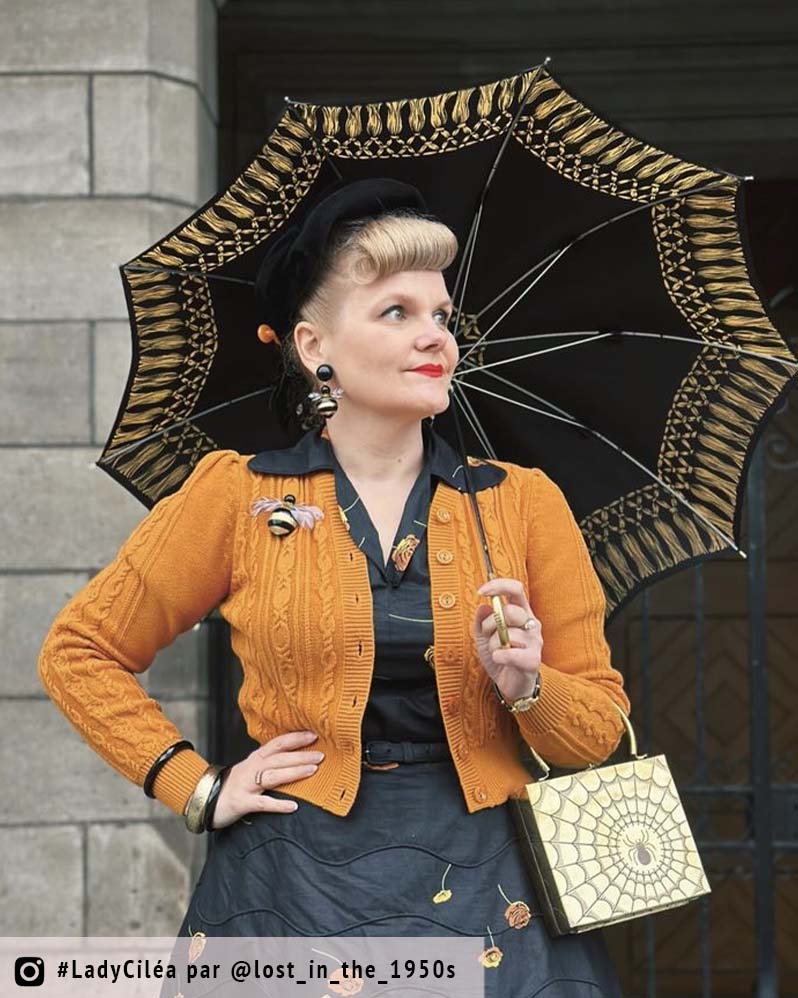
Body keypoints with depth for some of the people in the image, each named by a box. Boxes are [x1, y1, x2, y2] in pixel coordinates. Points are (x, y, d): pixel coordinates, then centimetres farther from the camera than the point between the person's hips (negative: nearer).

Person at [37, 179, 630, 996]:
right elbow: (78, 652, 7)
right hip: (300, 888, -1)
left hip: (480, 889, 1)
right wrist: (197, 788, 0)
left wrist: (527, 687, -13)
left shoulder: (523, 502, 5)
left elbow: (600, 724, 8)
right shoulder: (236, 497, 0)